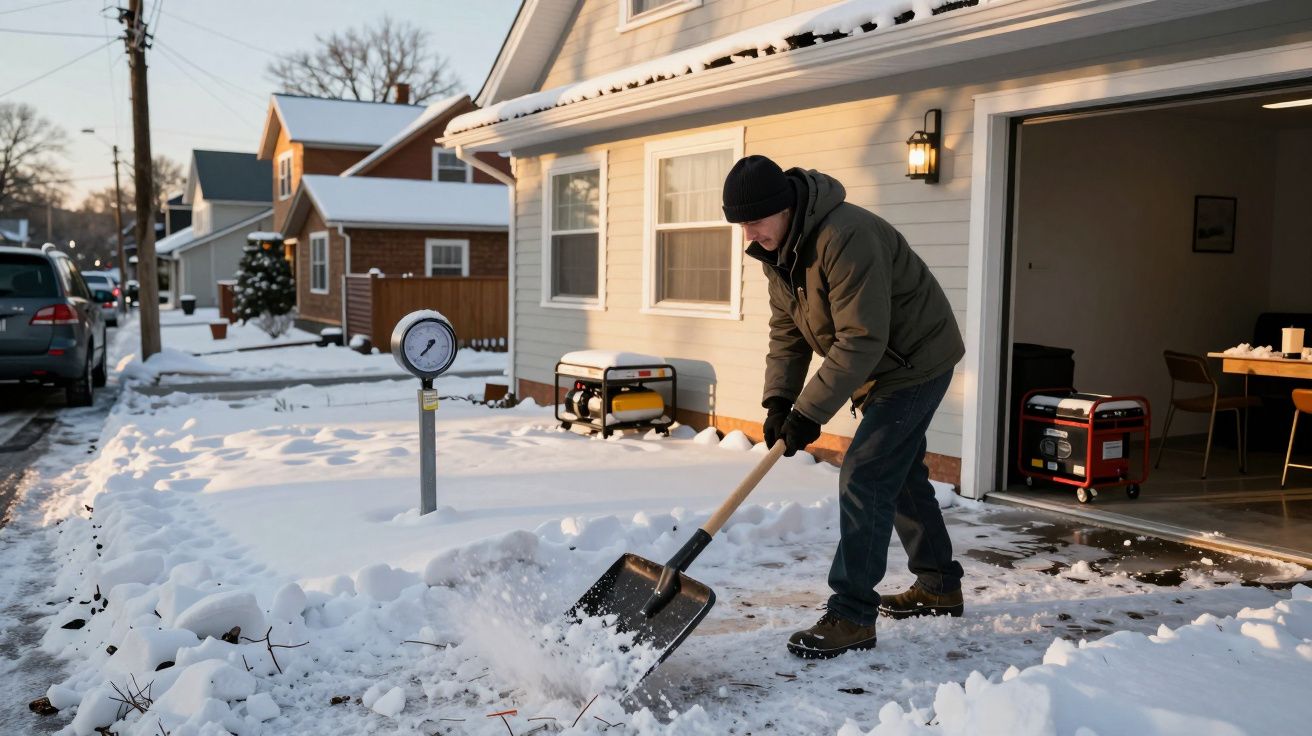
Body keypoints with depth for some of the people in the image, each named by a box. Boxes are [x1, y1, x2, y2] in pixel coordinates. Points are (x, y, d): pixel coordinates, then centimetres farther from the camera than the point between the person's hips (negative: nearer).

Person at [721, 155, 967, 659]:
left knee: (864, 477, -15)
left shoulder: (845, 237, -32)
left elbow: (862, 339, -33)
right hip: (877, 368, 10)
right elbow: (786, 330, 3)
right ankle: (938, 586, 36)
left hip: (915, 360, -10)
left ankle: (851, 615, -7)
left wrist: (810, 411, -31)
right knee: (901, 475, 19)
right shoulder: (775, 250, -2)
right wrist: (779, 399, -10)